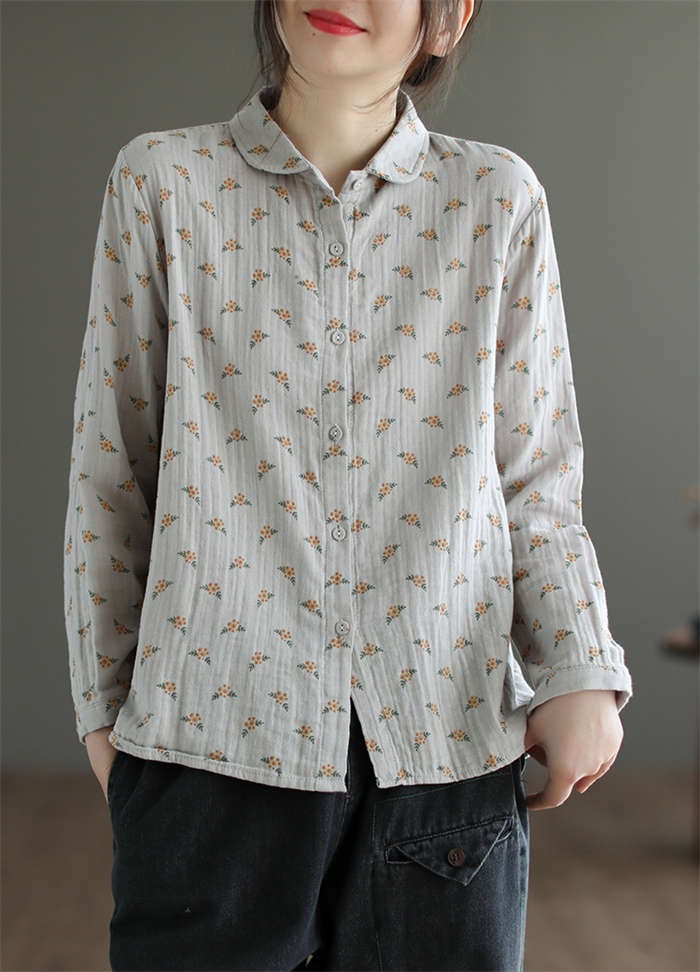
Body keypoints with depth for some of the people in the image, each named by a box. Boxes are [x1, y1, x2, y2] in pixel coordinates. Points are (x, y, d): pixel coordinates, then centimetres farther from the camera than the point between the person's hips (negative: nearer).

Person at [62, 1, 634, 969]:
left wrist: (581, 674, -8)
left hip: (445, 742, 1)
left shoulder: (498, 199, 5)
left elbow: (535, 479, 6)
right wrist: (105, 707, 6)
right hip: (214, 741, 0)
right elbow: (108, 473, 5)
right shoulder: (163, 183, 3)